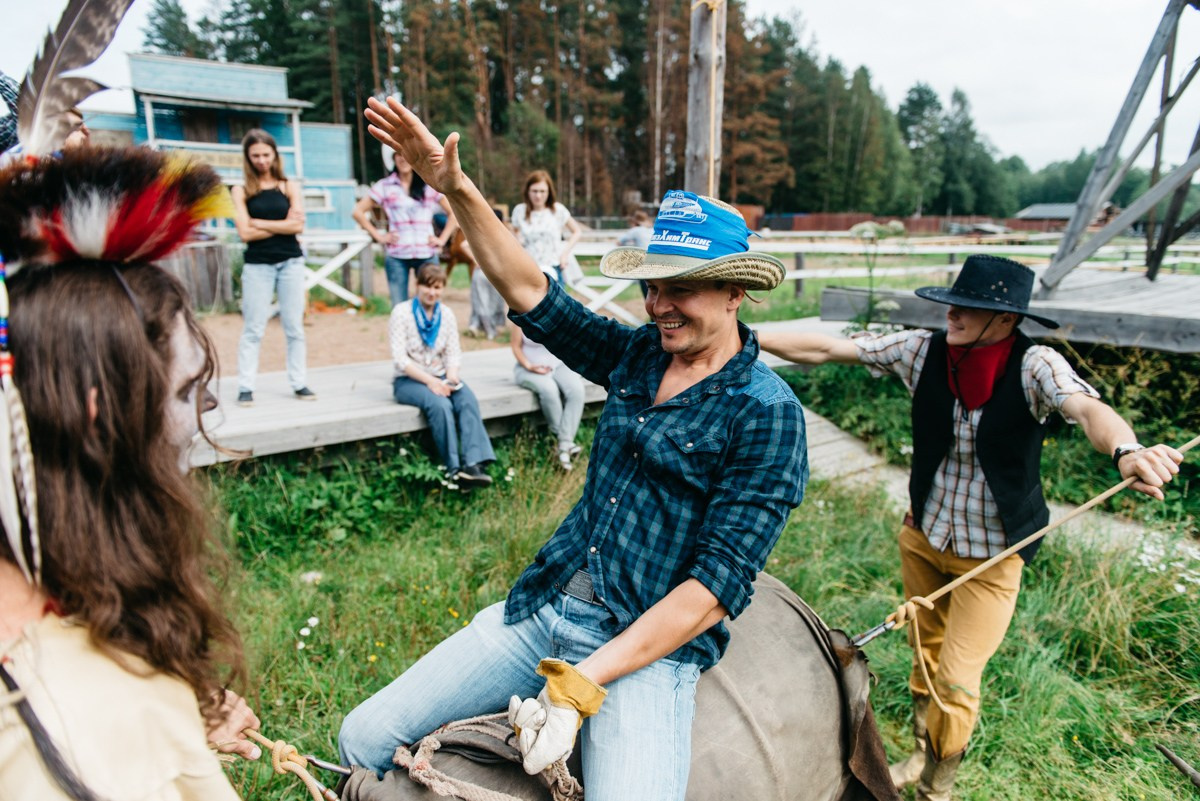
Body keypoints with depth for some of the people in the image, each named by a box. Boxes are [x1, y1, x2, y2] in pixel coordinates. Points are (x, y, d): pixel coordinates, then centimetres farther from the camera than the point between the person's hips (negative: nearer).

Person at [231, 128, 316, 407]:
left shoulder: (289, 186, 8)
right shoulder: (241, 191, 5)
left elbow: (297, 225, -6)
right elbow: (245, 233, -5)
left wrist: (259, 222, -5)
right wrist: (282, 225, -6)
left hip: (291, 262, 1)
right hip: (257, 266, -1)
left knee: (294, 327, 5)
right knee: (253, 329, 0)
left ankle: (299, 384, 11)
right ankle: (245, 387, 5)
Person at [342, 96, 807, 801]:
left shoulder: (768, 412, -13)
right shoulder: (638, 355, 6)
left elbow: (716, 585, -17)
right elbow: (529, 290, 7)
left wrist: (584, 683, -21)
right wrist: (456, 187, -3)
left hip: (652, 644, -5)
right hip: (545, 606, 5)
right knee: (365, 738, 3)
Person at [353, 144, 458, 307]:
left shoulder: (430, 186, 7)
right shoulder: (384, 186, 6)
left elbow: (453, 212, 10)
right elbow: (358, 211, 8)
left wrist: (442, 239, 1)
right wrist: (378, 236, 1)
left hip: (427, 255, 0)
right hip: (396, 256, 0)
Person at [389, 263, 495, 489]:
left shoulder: (446, 314, 9)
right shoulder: (402, 313, -5)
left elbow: (453, 353, 6)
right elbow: (400, 359, -12)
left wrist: (451, 377, -15)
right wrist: (430, 381, -22)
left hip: (440, 377, 4)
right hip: (408, 381, -4)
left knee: (468, 400, -27)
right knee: (440, 404, -34)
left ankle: (472, 464, -38)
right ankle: (453, 469, -30)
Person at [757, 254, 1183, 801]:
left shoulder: (1033, 366, -21)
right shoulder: (925, 351, -13)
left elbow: (1088, 408, -41)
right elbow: (827, 349, -14)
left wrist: (1126, 449, -63)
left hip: (992, 555, -3)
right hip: (922, 535, 4)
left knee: (957, 682, 0)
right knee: (927, 651, 23)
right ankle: (922, 756, 48)